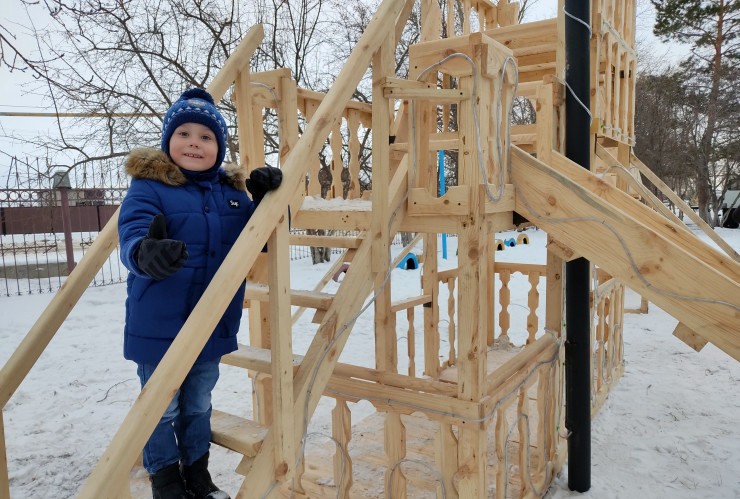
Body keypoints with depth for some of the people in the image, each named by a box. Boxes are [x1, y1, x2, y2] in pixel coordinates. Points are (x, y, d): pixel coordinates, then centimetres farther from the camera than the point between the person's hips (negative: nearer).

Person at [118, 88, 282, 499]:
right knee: (162, 410, 12)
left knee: (199, 407, 22)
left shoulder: (232, 191, 3)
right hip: (158, 328, -4)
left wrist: (265, 199, -12)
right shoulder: (149, 187, -12)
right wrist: (147, 253, -51)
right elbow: (132, 238, -26)